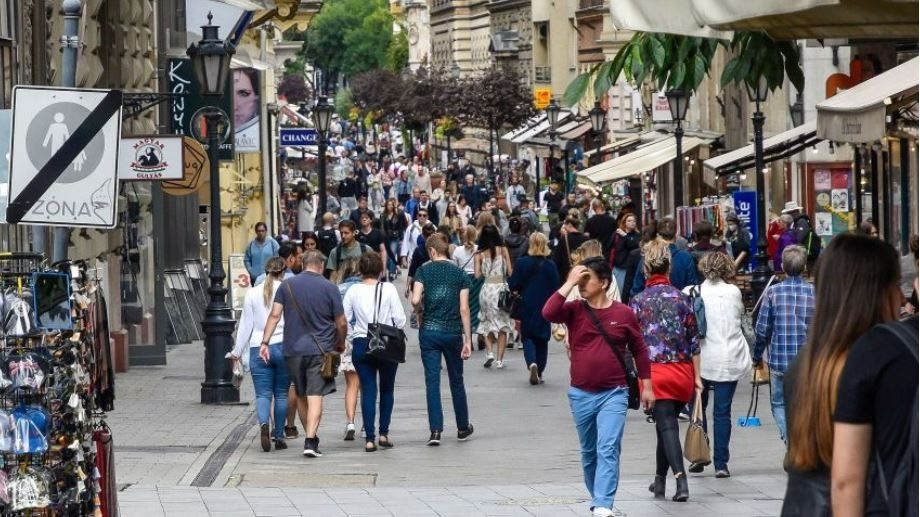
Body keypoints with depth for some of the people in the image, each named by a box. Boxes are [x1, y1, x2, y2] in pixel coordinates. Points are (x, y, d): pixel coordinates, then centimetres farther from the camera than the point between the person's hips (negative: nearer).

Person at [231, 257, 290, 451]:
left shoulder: (253, 293, 3)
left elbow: (245, 325, 7)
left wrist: (238, 351, 14)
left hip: (258, 348, 1)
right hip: (283, 346, -1)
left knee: (263, 393, 0)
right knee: (281, 393, 10)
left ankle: (263, 423, -28)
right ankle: (278, 435, 12)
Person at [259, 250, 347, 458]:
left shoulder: (287, 286, 4)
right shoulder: (329, 288, -1)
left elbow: (275, 314, -4)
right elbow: (341, 322, 1)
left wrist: (265, 342, -4)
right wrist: (341, 344, 18)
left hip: (293, 349, 3)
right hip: (320, 349, -3)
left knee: (301, 395, 16)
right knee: (315, 396, -6)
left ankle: (311, 438, 25)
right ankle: (310, 441, -18)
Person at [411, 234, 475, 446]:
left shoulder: (424, 270, -3)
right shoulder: (459, 273, 2)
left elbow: (415, 300, -14)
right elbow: (464, 308, -2)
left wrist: (421, 309, 11)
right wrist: (467, 339, 1)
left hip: (429, 331, -1)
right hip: (453, 332, 2)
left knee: (432, 381, 0)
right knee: (456, 380, 15)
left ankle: (435, 430, -8)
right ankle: (463, 427, 27)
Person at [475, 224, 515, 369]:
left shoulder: (479, 254, -2)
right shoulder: (503, 250, -1)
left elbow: (477, 275, -7)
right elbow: (510, 271, -2)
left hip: (487, 288, 0)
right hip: (502, 288, 0)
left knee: (487, 322, 16)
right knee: (503, 324, 9)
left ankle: (489, 352, -3)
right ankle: (500, 359, 5)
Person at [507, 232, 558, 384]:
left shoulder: (521, 263, -9)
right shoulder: (550, 266, -6)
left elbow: (513, 285, -8)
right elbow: (555, 288, -2)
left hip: (527, 307, -1)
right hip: (545, 308, 1)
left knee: (527, 337, 7)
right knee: (542, 339, 12)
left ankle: (531, 363, -20)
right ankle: (539, 372, 14)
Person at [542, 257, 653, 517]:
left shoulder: (623, 314, -2)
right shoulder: (574, 310, -1)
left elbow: (639, 350, 8)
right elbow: (548, 313, -22)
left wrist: (647, 385, 8)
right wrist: (569, 283, -18)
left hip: (614, 394, -3)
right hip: (581, 395, 3)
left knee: (608, 450, -15)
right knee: (589, 451, 15)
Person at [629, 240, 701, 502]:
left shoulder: (638, 301, -2)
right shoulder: (682, 298, 3)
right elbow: (694, 340, 5)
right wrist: (696, 376, 10)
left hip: (654, 371, -3)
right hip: (682, 372, 3)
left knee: (667, 426, -6)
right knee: (667, 424, 17)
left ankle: (681, 479, -22)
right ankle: (659, 480, 27)